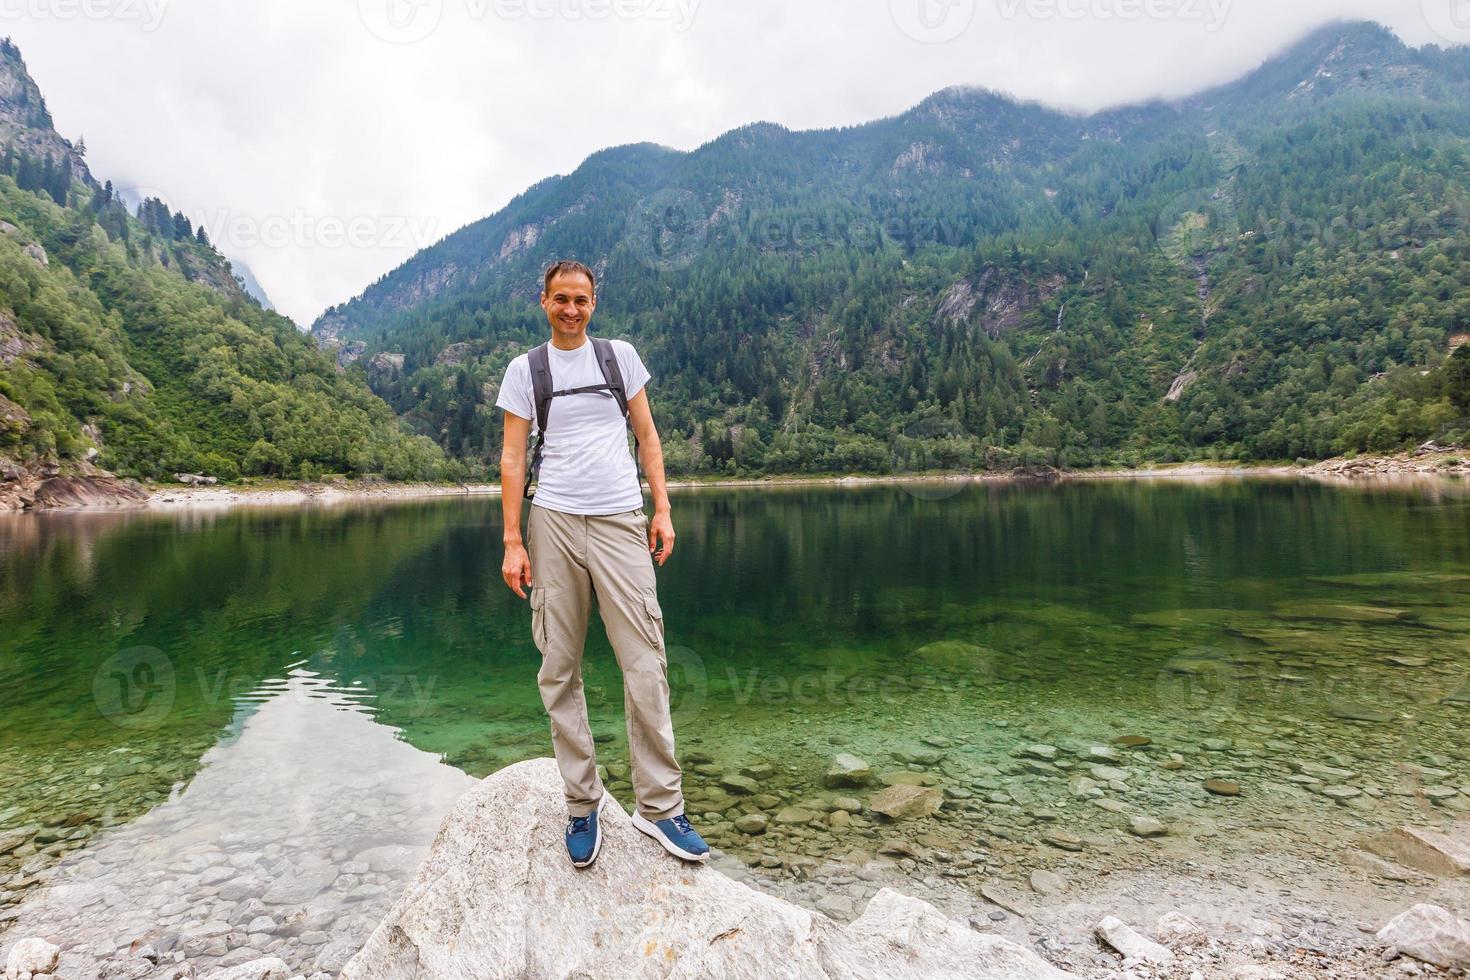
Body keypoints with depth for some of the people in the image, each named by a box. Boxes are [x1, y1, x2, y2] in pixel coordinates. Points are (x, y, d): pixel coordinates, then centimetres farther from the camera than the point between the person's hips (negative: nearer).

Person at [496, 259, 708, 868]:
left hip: (621, 521, 0)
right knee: (559, 671, 3)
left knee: (645, 665, -5)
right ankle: (582, 802, 17)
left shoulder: (621, 355, 13)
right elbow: (513, 458, 6)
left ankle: (658, 806, 7)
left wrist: (662, 509, 3)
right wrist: (513, 541, -3)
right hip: (554, 523, 0)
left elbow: (647, 436, 13)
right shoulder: (525, 370, 9)